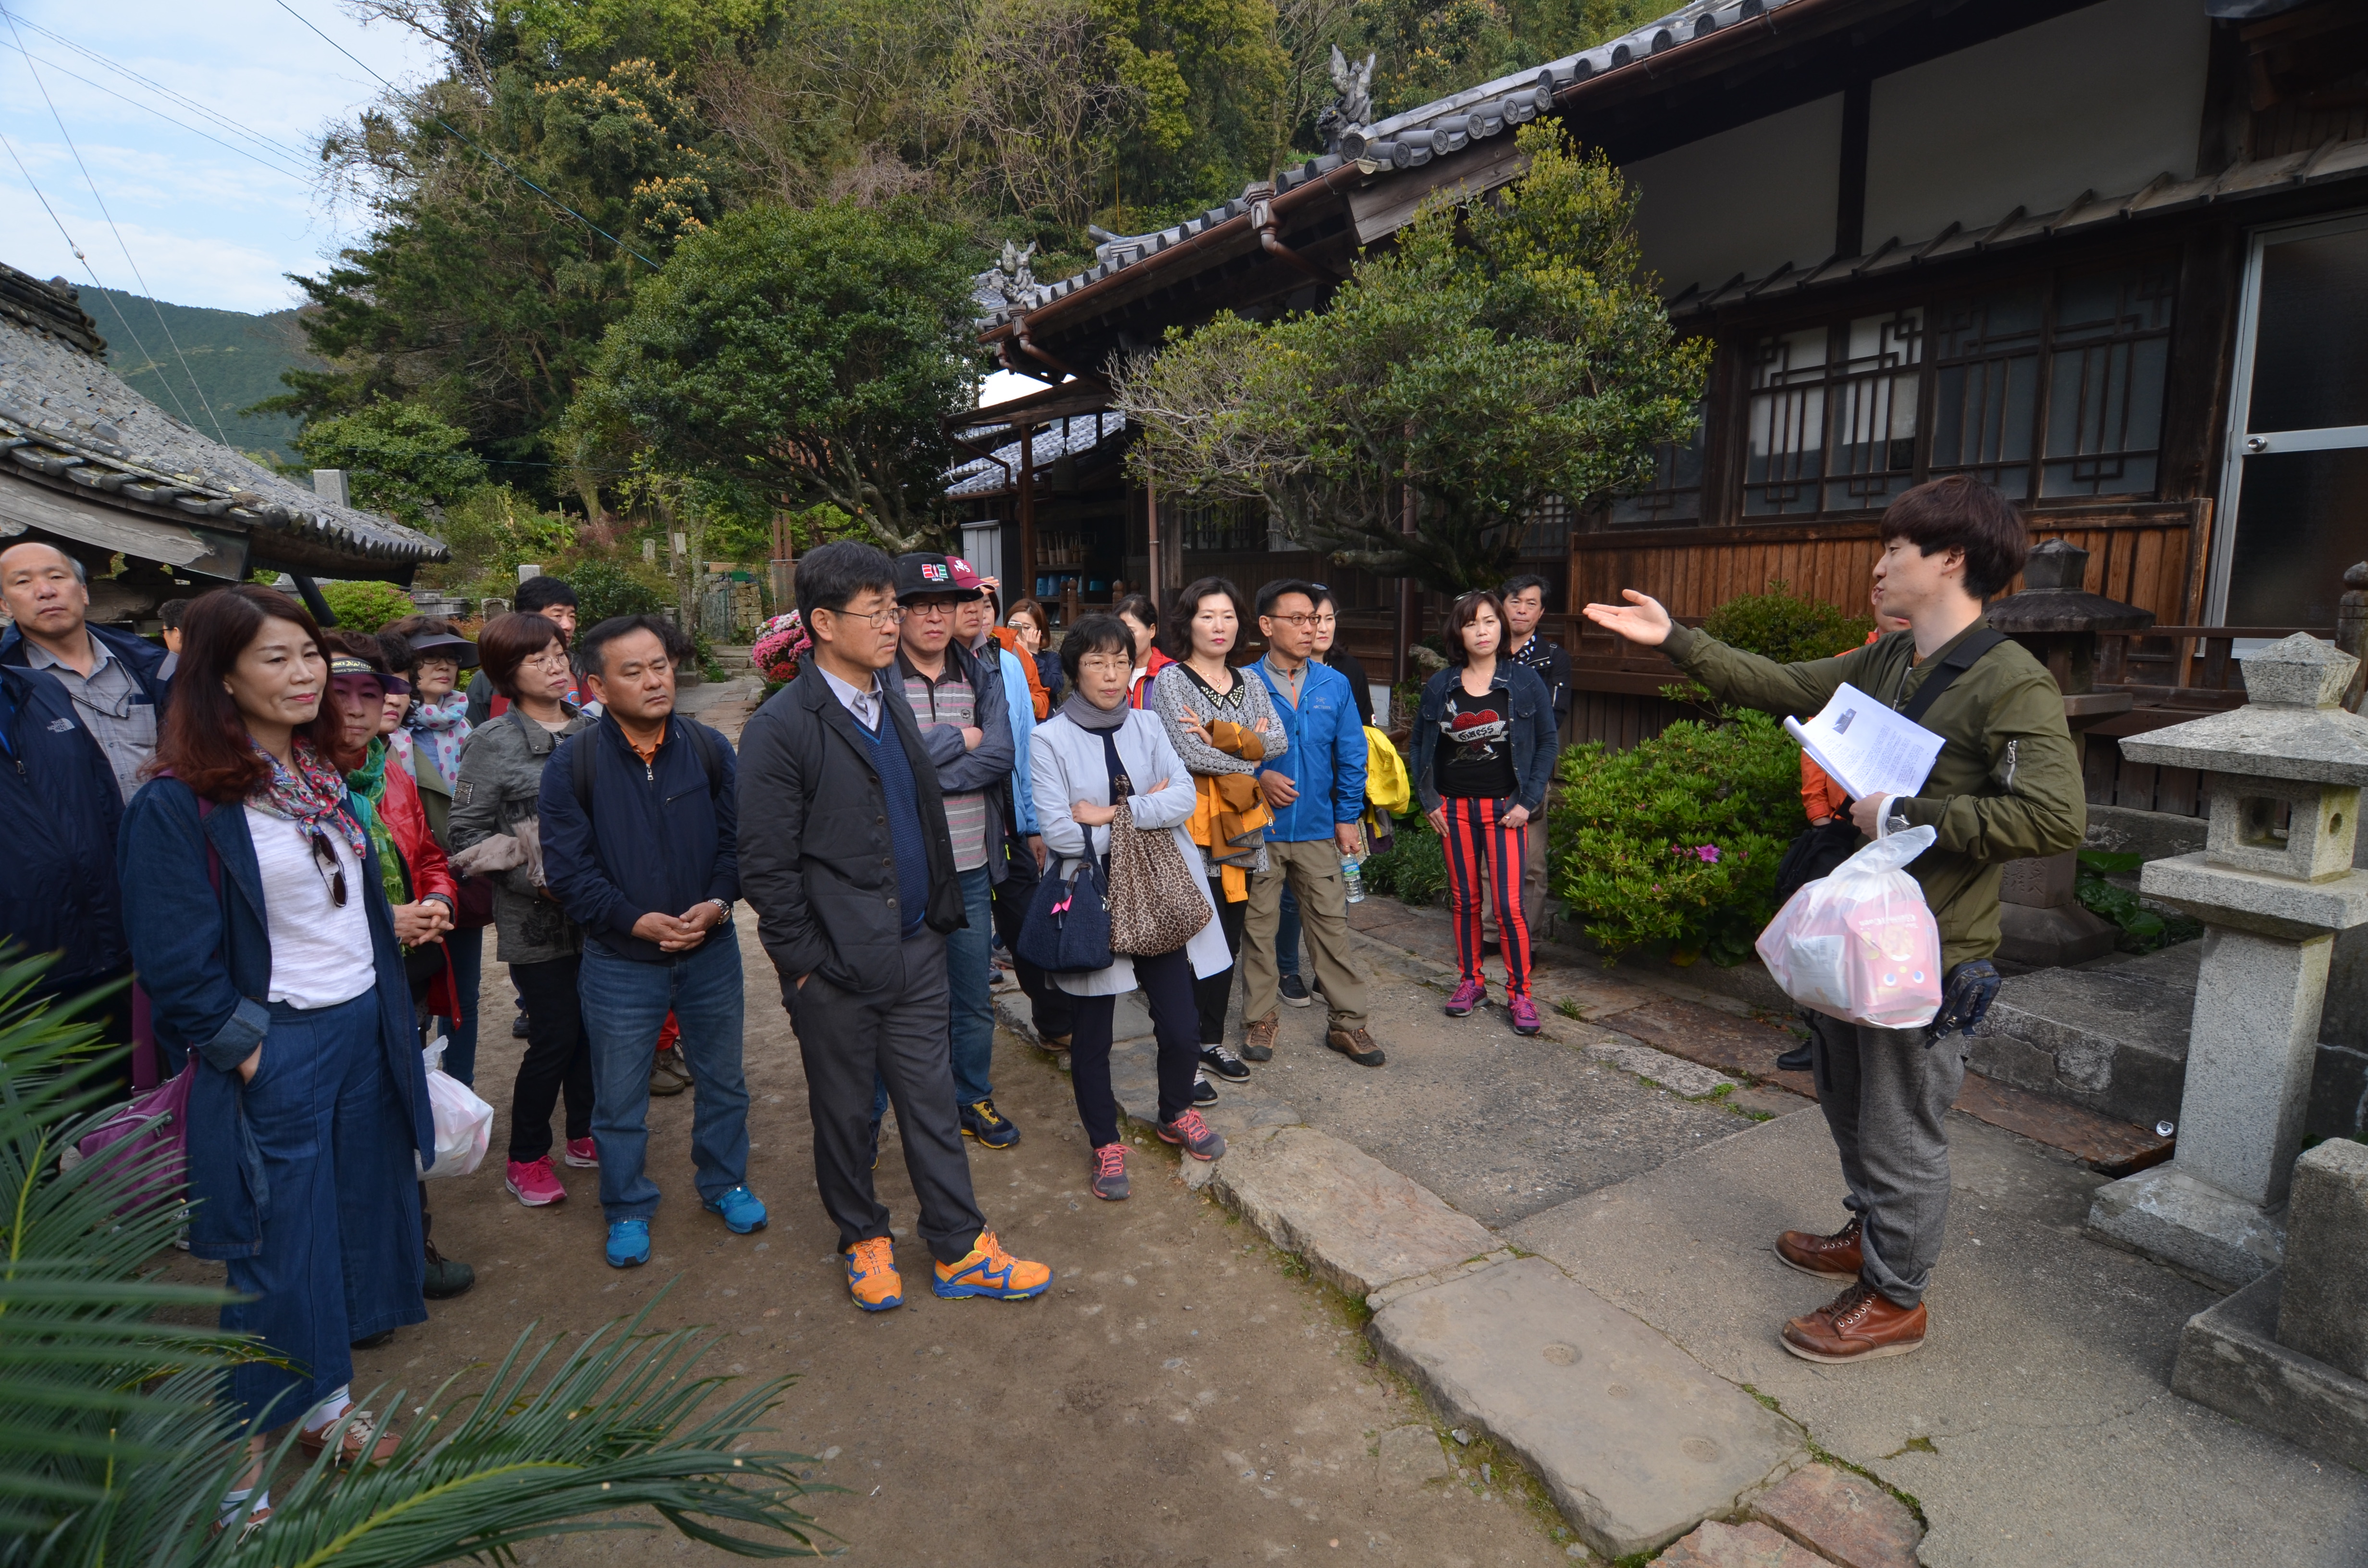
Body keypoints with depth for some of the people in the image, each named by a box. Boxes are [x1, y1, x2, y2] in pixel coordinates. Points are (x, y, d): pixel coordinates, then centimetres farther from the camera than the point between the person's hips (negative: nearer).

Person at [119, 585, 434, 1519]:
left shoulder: (324, 777, 8)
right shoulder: (178, 803, -14)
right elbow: (177, 966, -15)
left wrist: (390, 1016, 11)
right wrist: (249, 1052, -14)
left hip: (365, 1030, 7)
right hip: (275, 1052, -7)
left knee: (353, 1216, 16)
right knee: (276, 1250, 5)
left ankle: (325, 1401, 35)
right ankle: (245, 1459, 25)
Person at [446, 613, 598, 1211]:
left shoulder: (591, 730, 5)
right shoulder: (494, 743, -7)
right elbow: (468, 832, -8)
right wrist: (535, 879, -16)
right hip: (536, 920, -4)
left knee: (593, 1028, 13)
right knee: (554, 1037, 0)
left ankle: (583, 1136, 33)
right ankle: (526, 1158, 21)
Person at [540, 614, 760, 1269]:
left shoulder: (709, 748, -5)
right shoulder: (573, 764, -11)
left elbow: (735, 839, 0)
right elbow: (567, 868, -10)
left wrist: (719, 901, -17)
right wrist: (637, 921, -19)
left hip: (710, 950, 2)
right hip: (621, 961, -2)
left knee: (722, 1079, 17)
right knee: (620, 1098, 13)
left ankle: (724, 1182, 40)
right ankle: (627, 1209, 34)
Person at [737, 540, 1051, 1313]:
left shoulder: (891, 706, 9)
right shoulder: (781, 728, -14)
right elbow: (766, 867, -13)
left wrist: (938, 916, 11)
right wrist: (806, 961, -12)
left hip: (916, 952, 6)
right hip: (838, 970, -6)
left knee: (932, 1103, 13)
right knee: (844, 1111, 14)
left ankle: (960, 1250, 26)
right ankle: (863, 1240, 35)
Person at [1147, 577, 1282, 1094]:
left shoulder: (1249, 683, 13)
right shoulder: (1170, 680, -5)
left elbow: (1278, 742, -1)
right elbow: (1191, 754, -16)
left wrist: (1218, 734, -15)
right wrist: (1251, 750, -4)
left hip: (1240, 824, 6)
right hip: (1193, 826, -6)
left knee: (1229, 939, 12)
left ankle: (1213, 1041, 27)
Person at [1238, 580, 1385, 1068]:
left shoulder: (1334, 685, 3)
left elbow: (1351, 756, 7)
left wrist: (1347, 817, 4)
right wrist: (1259, 777, -15)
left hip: (1317, 830, 2)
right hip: (1259, 829, -2)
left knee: (1331, 923, 5)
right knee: (1259, 925, 8)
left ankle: (1347, 1022, 16)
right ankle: (1261, 1018, 24)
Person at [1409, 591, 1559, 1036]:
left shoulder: (1525, 681, -2)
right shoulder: (1440, 685, 3)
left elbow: (1548, 741, 1)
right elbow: (1420, 743, 10)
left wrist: (1528, 801, -6)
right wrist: (1429, 800, 3)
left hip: (1504, 808, -3)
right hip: (1455, 808, 3)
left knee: (1509, 903, -7)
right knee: (1464, 900, 10)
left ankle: (1519, 994, 6)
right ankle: (1471, 982, 24)